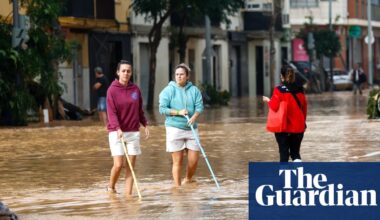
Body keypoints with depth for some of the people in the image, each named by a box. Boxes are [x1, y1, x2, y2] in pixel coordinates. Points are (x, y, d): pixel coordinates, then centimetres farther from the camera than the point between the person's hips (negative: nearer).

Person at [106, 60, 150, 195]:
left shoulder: (135, 89, 6)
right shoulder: (112, 90, -6)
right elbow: (111, 112, -12)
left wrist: (145, 125, 10)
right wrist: (117, 128, -24)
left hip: (133, 132, 4)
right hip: (116, 132, -4)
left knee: (131, 166, 1)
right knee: (118, 164, -9)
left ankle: (128, 193, 5)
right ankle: (111, 187, 16)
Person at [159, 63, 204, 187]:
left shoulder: (194, 90, 6)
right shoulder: (169, 90, -2)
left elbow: (199, 106, -1)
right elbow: (162, 109, -6)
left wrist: (194, 117, -20)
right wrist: (178, 112, -16)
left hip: (191, 128, 3)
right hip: (174, 128, -3)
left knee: (194, 159, 3)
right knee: (177, 161, 0)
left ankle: (187, 180, 29)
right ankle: (178, 187, 8)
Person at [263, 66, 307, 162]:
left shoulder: (279, 90, -11)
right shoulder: (300, 90, 3)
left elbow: (274, 107, -15)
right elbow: (304, 107, 10)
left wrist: (268, 100, 6)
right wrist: (303, 122, 23)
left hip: (283, 127, -4)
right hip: (298, 128, 4)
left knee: (284, 152, 5)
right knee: (295, 152, 12)